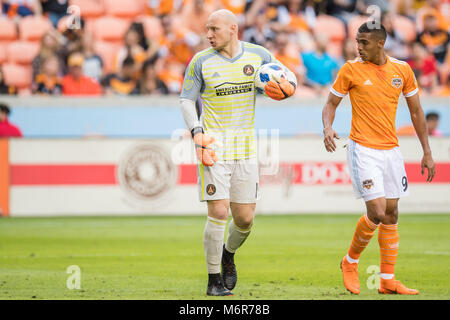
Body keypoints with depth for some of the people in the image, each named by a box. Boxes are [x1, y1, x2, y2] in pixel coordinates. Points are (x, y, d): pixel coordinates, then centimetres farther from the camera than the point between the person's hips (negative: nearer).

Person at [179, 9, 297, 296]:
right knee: (218, 213, -12)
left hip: (246, 148, 3)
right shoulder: (201, 61, -3)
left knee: (245, 219, 4)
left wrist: (289, 87, -8)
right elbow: (186, 100, 3)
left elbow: (287, 75, 17)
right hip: (214, 147, -3)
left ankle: (228, 254, 38)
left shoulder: (257, 55, 3)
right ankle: (214, 281, 1)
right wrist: (197, 133, -12)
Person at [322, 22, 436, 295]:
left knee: (391, 215, 6)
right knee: (377, 212, -13)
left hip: (391, 150, 4)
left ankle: (388, 281, 13)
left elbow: (416, 111, 12)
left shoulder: (402, 69, 4)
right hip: (363, 150, -4)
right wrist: (328, 128, -18)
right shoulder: (351, 70, -4)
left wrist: (427, 153, 10)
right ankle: (350, 262, 11)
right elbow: (331, 103, 4)